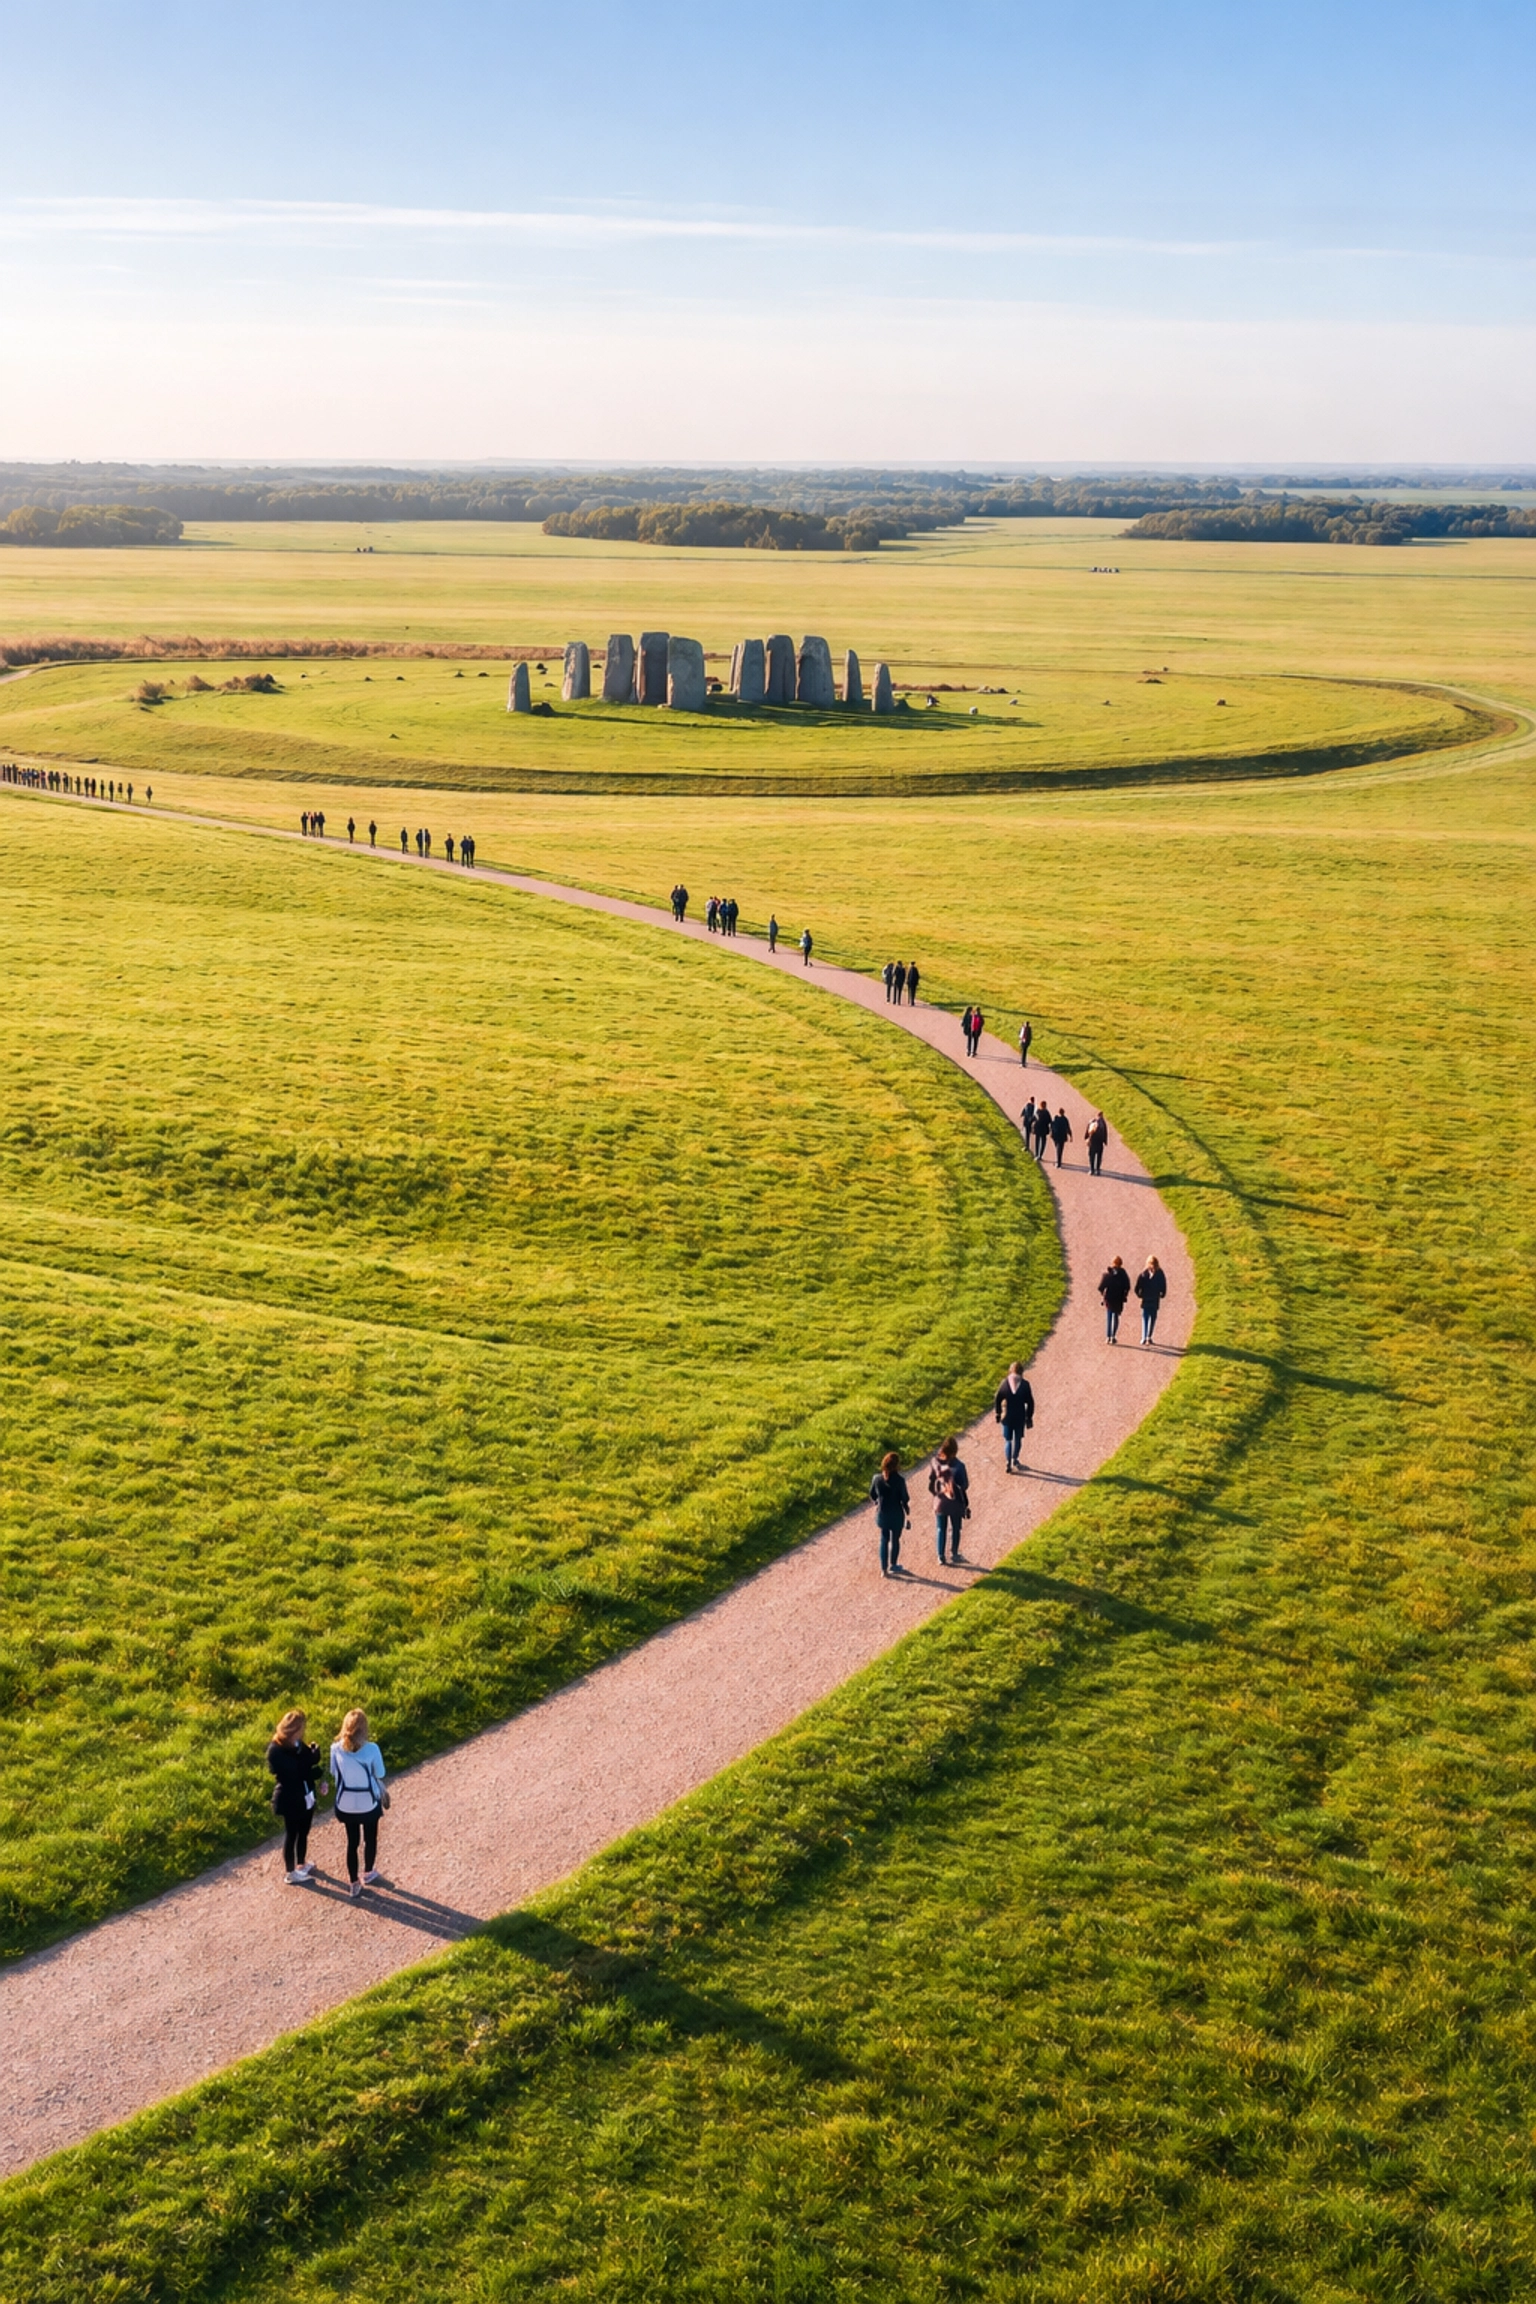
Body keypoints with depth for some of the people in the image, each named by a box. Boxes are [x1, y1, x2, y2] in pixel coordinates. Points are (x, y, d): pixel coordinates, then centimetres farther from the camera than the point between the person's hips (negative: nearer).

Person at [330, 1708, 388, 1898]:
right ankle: (368, 1874, 43)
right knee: (370, 1839, 23)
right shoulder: (371, 1749, -24)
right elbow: (379, 1777, -12)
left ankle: (354, 1885, 29)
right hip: (368, 1803, -2)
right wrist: (384, 1794, 8)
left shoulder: (336, 1748, -16)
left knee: (352, 1841, 19)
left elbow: (334, 1773, -3)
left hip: (345, 1804, 2)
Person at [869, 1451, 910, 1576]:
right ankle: (893, 1566, 26)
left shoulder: (877, 1478, -9)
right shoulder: (899, 1480, -19)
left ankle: (883, 1568, 17)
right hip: (896, 1515, -3)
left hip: (882, 1514, 3)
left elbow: (872, 1495, 5)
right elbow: (905, 1499, -13)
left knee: (884, 1540, 14)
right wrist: (908, 1515, 0)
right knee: (895, 1540, 15)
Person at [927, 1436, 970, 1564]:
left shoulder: (935, 1463, -13)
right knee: (955, 1529, 15)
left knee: (940, 1529, 15)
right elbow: (965, 1485, -13)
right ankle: (953, 1555, 23)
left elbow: (930, 1483, -4)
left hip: (940, 1502, 2)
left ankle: (941, 1557, 18)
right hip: (956, 1503, -2)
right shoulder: (958, 1466, -21)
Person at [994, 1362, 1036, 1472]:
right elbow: (1030, 1402, -5)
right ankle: (1015, 1460, 34)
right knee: (1018, 1439, 20)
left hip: (1007, 1417, 0)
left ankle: (1008, 1463, -2)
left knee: (1008, 1440, 10)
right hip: (1020, 1417, 0)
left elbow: (997, 1400, -2)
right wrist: (1029, 1417, 5)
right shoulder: (1025, 1384, -9)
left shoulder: (1005, 1383, -7)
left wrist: (997, 1413, 11)